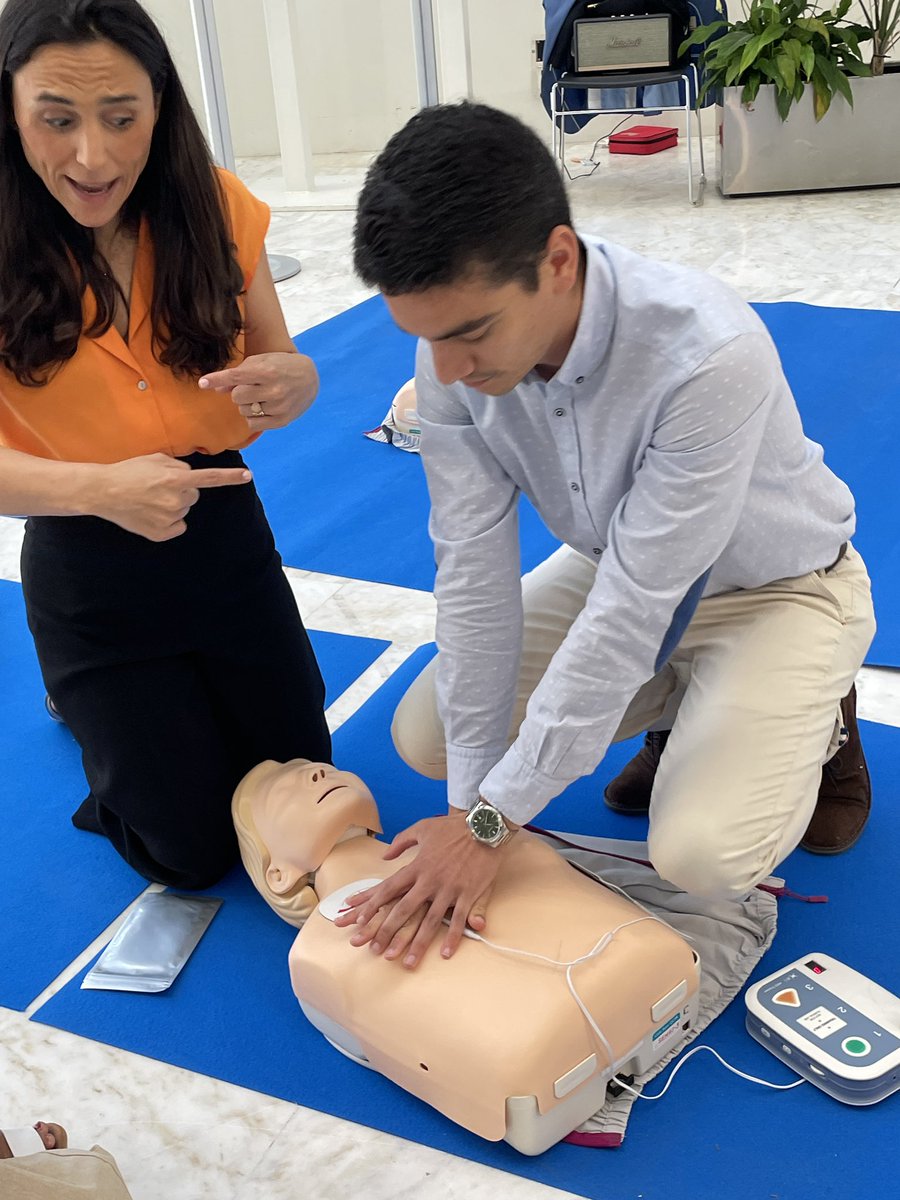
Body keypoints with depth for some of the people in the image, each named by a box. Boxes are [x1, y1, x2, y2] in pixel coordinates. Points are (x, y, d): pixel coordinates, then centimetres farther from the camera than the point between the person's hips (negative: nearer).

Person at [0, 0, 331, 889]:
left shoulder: (214, 209, -9)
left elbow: (279, 363, -2)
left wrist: (291, 382, -27)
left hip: (224, 532, 3)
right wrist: (97, 489, -37)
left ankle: (160, 697, 41)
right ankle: (89, 700, 34)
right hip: (85, 570, -2)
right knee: (194, 849, 6)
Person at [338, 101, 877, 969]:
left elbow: (633, 611, -35)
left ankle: (815, 720, 9)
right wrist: (471, 799, -18)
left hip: (773, 587, -5)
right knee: (425, 736, -4)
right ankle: (683, 704, 15)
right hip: (618, 567, 6)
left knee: (702, 854, -25)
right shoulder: (453, 353, -22)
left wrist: (490, 819, -30)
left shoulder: (709, 355, -39)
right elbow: (474, 570, -19)